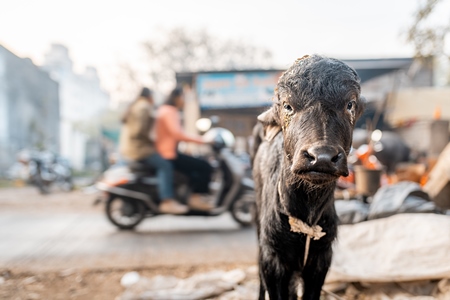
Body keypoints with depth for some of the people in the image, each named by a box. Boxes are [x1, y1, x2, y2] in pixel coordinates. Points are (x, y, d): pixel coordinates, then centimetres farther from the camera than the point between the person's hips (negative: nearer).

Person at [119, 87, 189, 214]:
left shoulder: (134, 107, 22)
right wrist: (151, 142, -9)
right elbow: (139, 130, -20)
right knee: (164, 165, -21)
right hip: (138, 148, -11)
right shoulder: (144, 107, -9)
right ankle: (167, 201, -31)